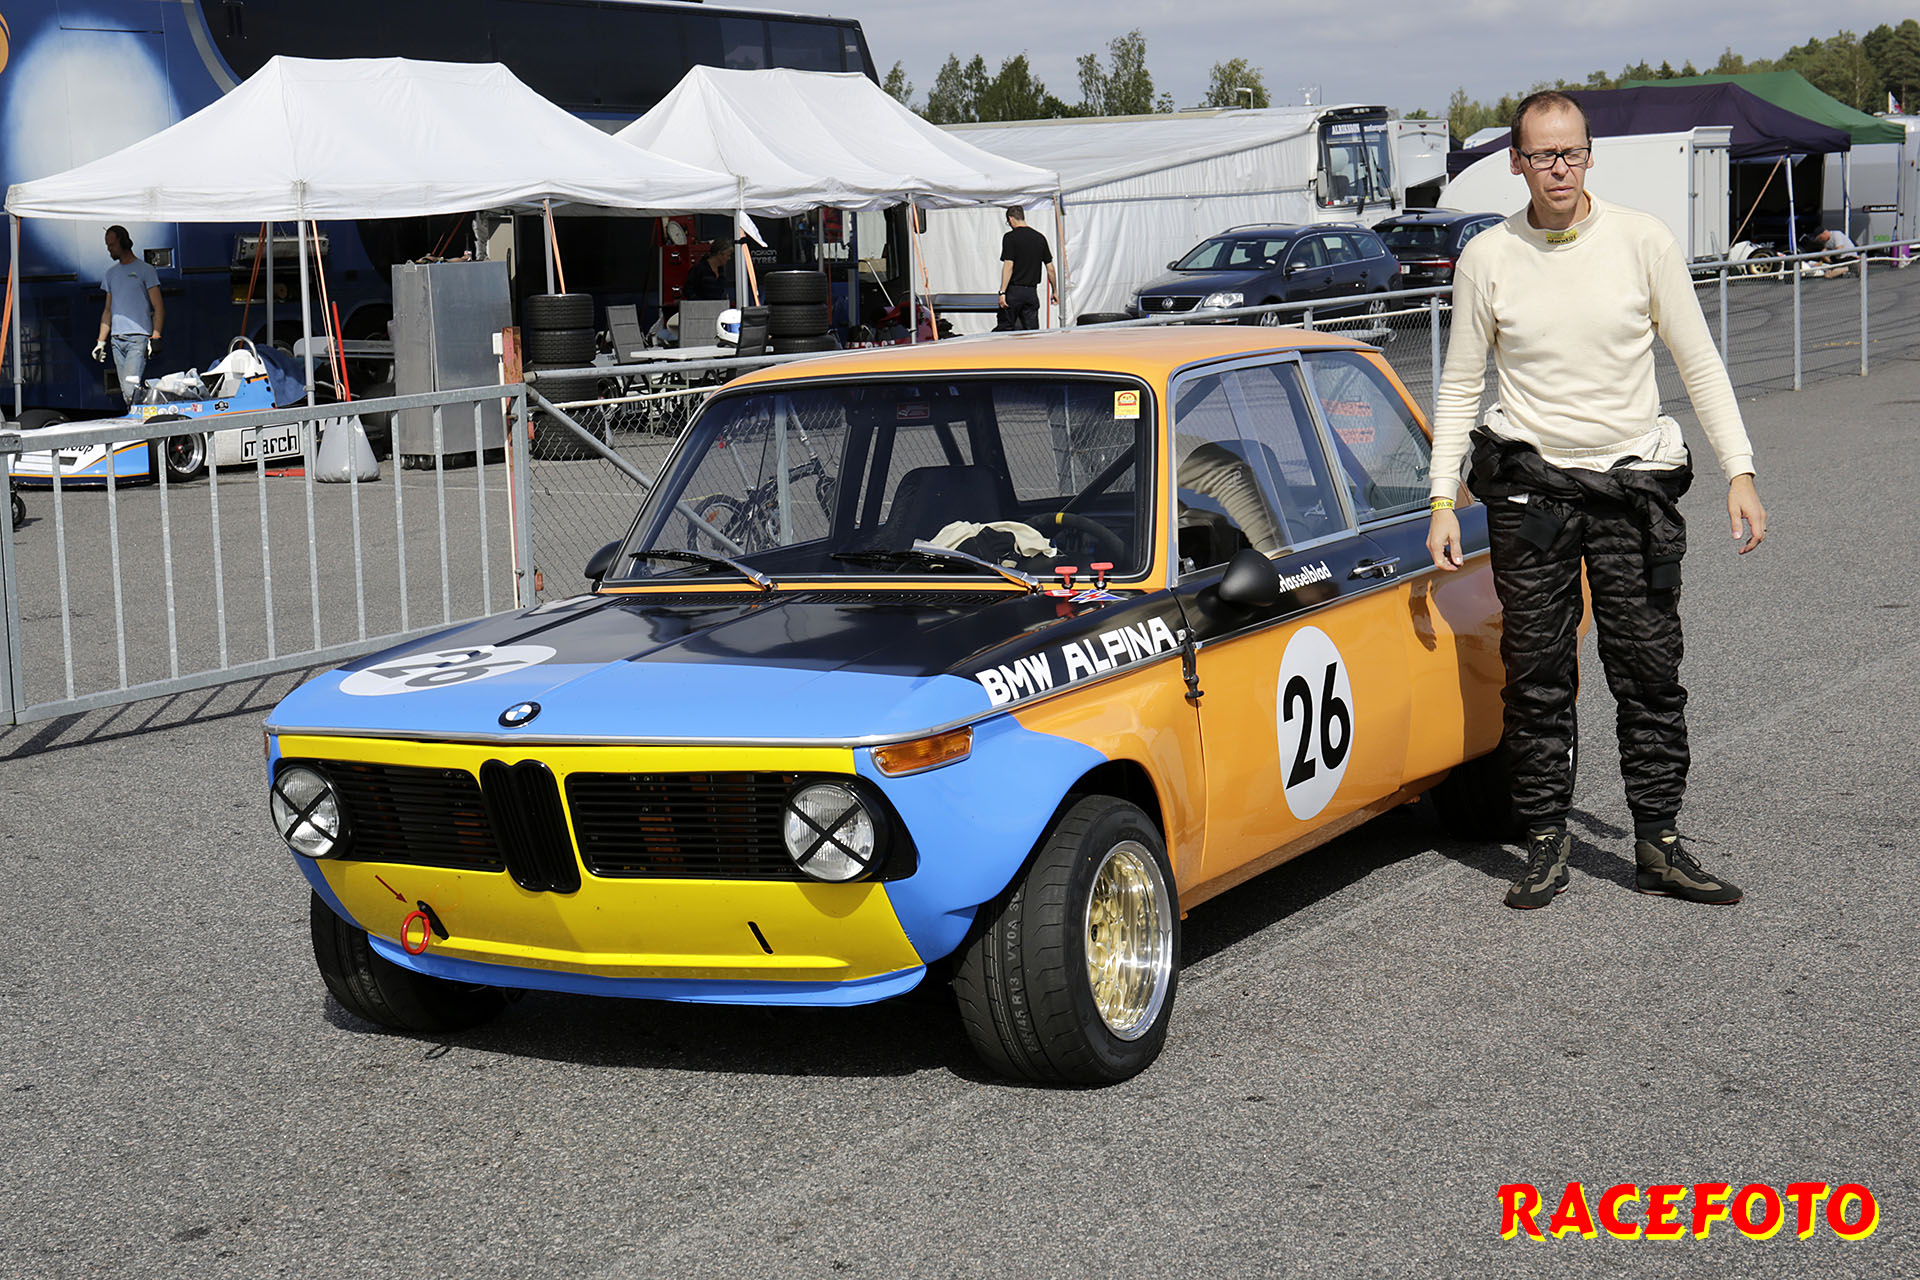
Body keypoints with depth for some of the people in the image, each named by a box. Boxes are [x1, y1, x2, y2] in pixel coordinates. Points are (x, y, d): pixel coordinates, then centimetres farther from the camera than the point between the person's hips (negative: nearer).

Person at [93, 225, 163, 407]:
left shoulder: (145, 270, 2)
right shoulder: (110, 273, 19)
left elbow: (158, 308, -1)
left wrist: (155, 337, -11)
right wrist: (101, 341, 16)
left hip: (138, 337, -6)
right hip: (117, 339, 6)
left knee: (131, 387, -20)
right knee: (125, 390, 2)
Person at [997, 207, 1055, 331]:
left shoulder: (1010, 237, -8)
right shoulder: (1040, 238, 8)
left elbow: (1008, 266, -15)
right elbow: (1050, 268, 9)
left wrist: (1002, 292, -16)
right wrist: (1055, 291, 19)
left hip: (1014, 291, -4)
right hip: (1032, 293, 4)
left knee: (1008, 329, 6)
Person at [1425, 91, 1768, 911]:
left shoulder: (1643, 241, -1)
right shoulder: (1487, 259, 0)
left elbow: (1700, 362, 3)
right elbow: (1459, 386, 6)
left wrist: (1739, 474, -4)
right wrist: (1443, 501, 0)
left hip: (1634, 482, 0)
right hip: (1530, 487, 0)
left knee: (1650, 670, 1)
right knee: (1537, 676, 2)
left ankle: (1658, 843, 10)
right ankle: (1546, 842, 13)